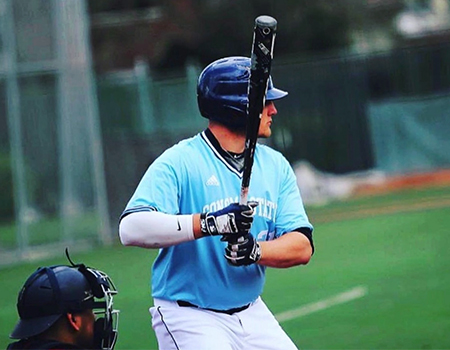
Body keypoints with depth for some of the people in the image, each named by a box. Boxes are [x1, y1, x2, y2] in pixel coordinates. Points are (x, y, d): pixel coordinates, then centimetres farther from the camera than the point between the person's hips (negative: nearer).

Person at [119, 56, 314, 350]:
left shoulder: (276, 166, 7)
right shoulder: (179, 162, -12)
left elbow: (303, 247, -2)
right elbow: (131, 229, -26)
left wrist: (256, 251, -22)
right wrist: (208, 223, -36)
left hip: (252, 314, 6)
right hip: (189, 316, -6)